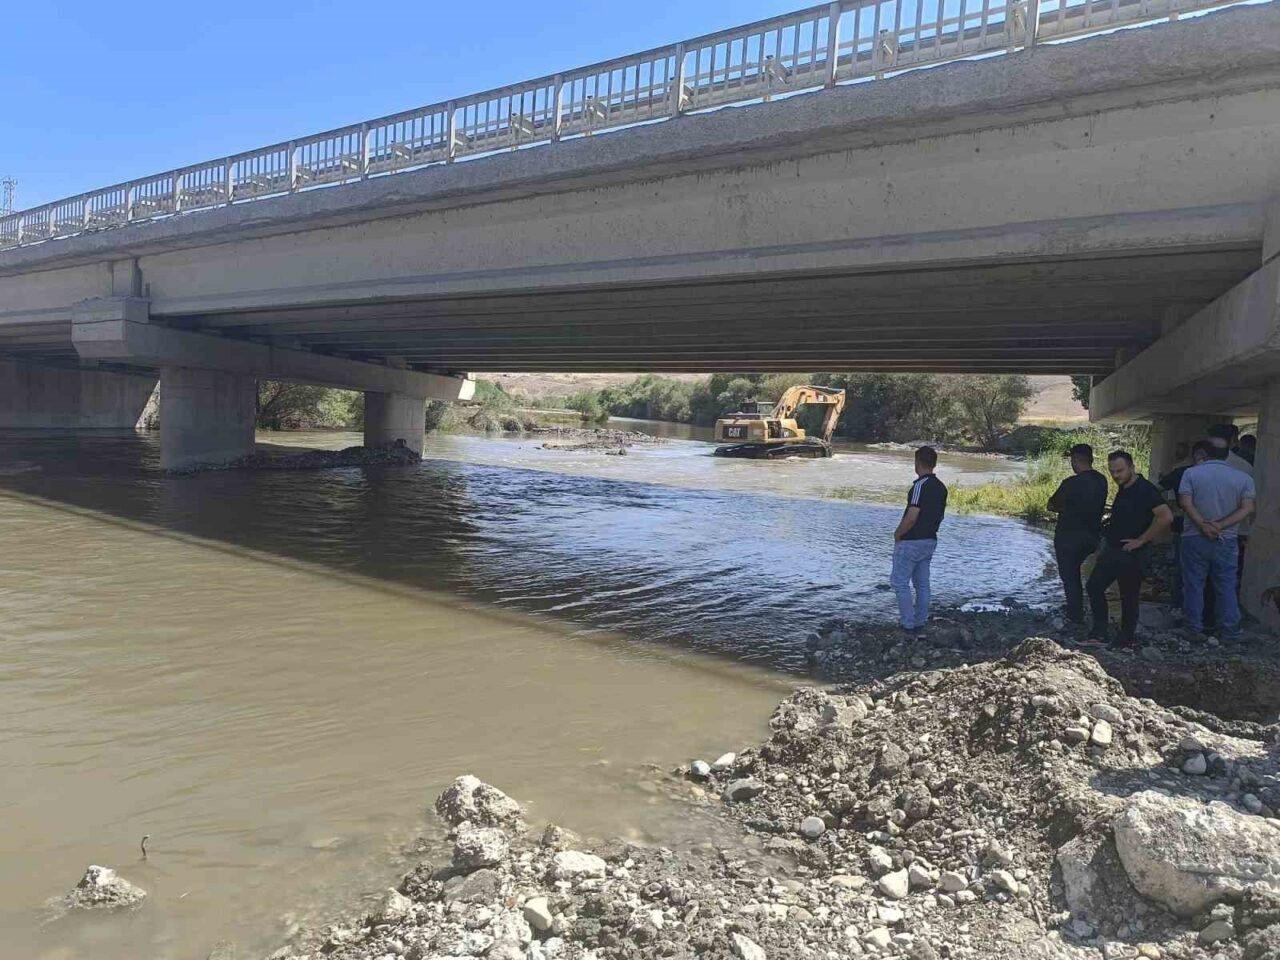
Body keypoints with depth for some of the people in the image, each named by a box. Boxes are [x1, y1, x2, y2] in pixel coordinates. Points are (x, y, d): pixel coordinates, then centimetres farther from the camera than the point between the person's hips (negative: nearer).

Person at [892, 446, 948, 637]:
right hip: (930, 541, 8)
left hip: (911, 542, -8)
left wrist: (897, 534, -9)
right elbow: (939, 516, 14)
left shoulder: (920, 485, -21)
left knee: (900, 582, 1)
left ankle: (908, 625, -1)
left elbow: (911, 517, -24)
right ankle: (920, 624, 18)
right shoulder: (941, 487, 6)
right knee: (922, 584, 13)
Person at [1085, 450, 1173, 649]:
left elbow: (1166, 517, -28)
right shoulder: (1123, 489, 9)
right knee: (1094, 586, 9)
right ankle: (1099, 632, 18)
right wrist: (1108, 532, 12)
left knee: (1128, 596, 4)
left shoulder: (1145, 489, -18)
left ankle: (1128, 639, 18)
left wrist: (1141, 540, -22)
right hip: (1112, 550, 9)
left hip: (1131, 554, -9)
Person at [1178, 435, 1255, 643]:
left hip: (1195, 538, -1)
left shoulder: (1191, 473, -4)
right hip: (1226, 540, 1)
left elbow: (1185, 502, -14)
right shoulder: (1243, 478, 0)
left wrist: (1203, 525, -13)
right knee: (1226, 586, 9)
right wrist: (1221, 525, -13)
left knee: (1194, 583, 8)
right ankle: (1231, 630, 14)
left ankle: (1194, 626, 15)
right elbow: (1247, 508, -7)